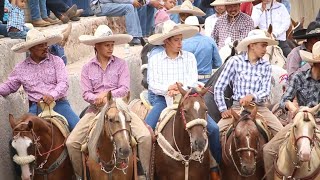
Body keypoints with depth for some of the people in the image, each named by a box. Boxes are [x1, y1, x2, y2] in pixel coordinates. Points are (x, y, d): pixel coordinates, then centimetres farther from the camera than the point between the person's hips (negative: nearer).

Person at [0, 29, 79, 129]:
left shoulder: (56, 61, 6)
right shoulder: (21, 68, 11)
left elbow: (63, 83, -4)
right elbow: (9, 86, 21)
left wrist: (53, 95, -23)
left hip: (58, 103, -1)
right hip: (35, 107, 1)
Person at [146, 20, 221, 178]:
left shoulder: (189, 57, 9)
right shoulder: (155, 60, 7)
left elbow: (193, 80, -1)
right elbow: (153, 84, -1)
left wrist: (181, 88, -21)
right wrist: (168, 88, -21)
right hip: (162, 99, -1)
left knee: (213, 128, -14)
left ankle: (218, 165, -1)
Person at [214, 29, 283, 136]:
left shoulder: (266, 65, 8)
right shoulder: (235, 61, 0)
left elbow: (266, 91, 0)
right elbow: (219, 87, 1)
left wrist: (252, 96, -20)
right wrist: (223, 110, -2)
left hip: (260, 108, 2)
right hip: (238, 106, -2)